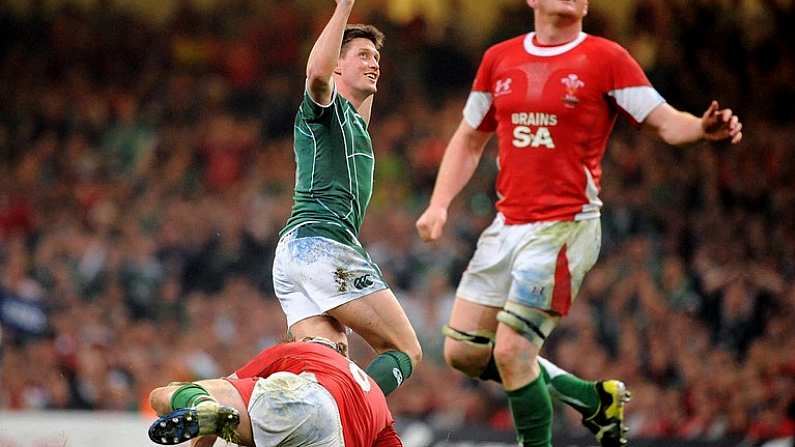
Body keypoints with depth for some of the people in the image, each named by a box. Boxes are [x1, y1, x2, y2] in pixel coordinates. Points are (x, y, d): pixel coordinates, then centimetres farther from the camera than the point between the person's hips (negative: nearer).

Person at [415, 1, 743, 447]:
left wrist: (704, 127, -29)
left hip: (566, 227, -6)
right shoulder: (499, 59, 11)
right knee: (463, 352, 5)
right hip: (508, 224, 6)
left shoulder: (606, 58, -3)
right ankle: (591, 399, 19)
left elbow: (664, 121, -7)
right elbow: (469, 140, 20)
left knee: (511, 350, -15)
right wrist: (439, 204, 9)